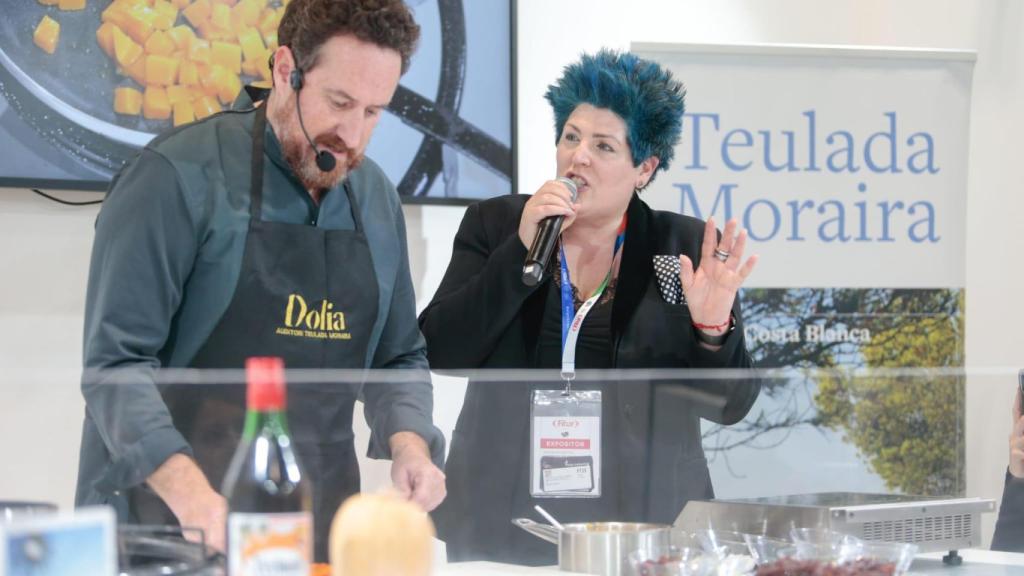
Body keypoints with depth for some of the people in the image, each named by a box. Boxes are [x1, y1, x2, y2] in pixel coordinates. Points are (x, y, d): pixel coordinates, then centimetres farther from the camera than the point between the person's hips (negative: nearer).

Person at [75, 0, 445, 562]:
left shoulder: (377, 199, 9)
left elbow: (399, 358, 18)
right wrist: (192, 497, -30)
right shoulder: (178, 174, -11)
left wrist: (409, 443, -4)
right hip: (172, 523, -6)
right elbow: (116, 363, -17)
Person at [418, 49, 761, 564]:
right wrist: (522, 250, -13)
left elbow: (729, 404, 0)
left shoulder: (687, 248, 2)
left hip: (642, 521, 0)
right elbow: (441, 353, -6)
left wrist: (713, 329, -19)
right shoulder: (495, 225, 5)